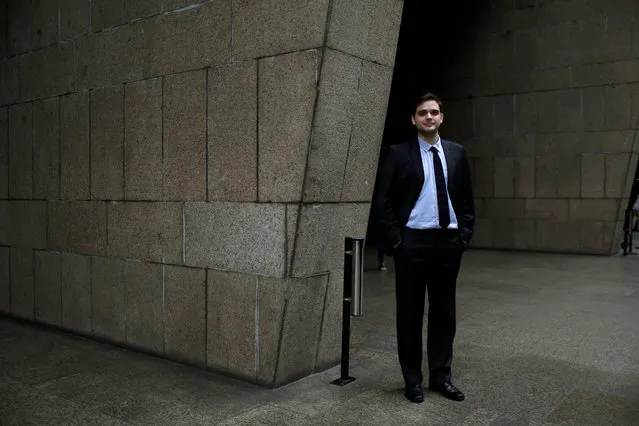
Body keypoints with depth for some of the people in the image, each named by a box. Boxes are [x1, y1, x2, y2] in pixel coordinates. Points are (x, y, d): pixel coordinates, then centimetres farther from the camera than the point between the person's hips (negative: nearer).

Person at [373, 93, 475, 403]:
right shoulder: (399, 153, -2)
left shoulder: (456, 153, 9)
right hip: (412, 241, -3)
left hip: (448, 241, 4)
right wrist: (395, 238, -9)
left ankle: (440, 376, 24)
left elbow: (466, 198, 13)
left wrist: (465, 234, 4)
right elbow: (383, 200, -3)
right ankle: (412, 379, 20)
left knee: (444, 312, 11)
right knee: (410, 313, 6)